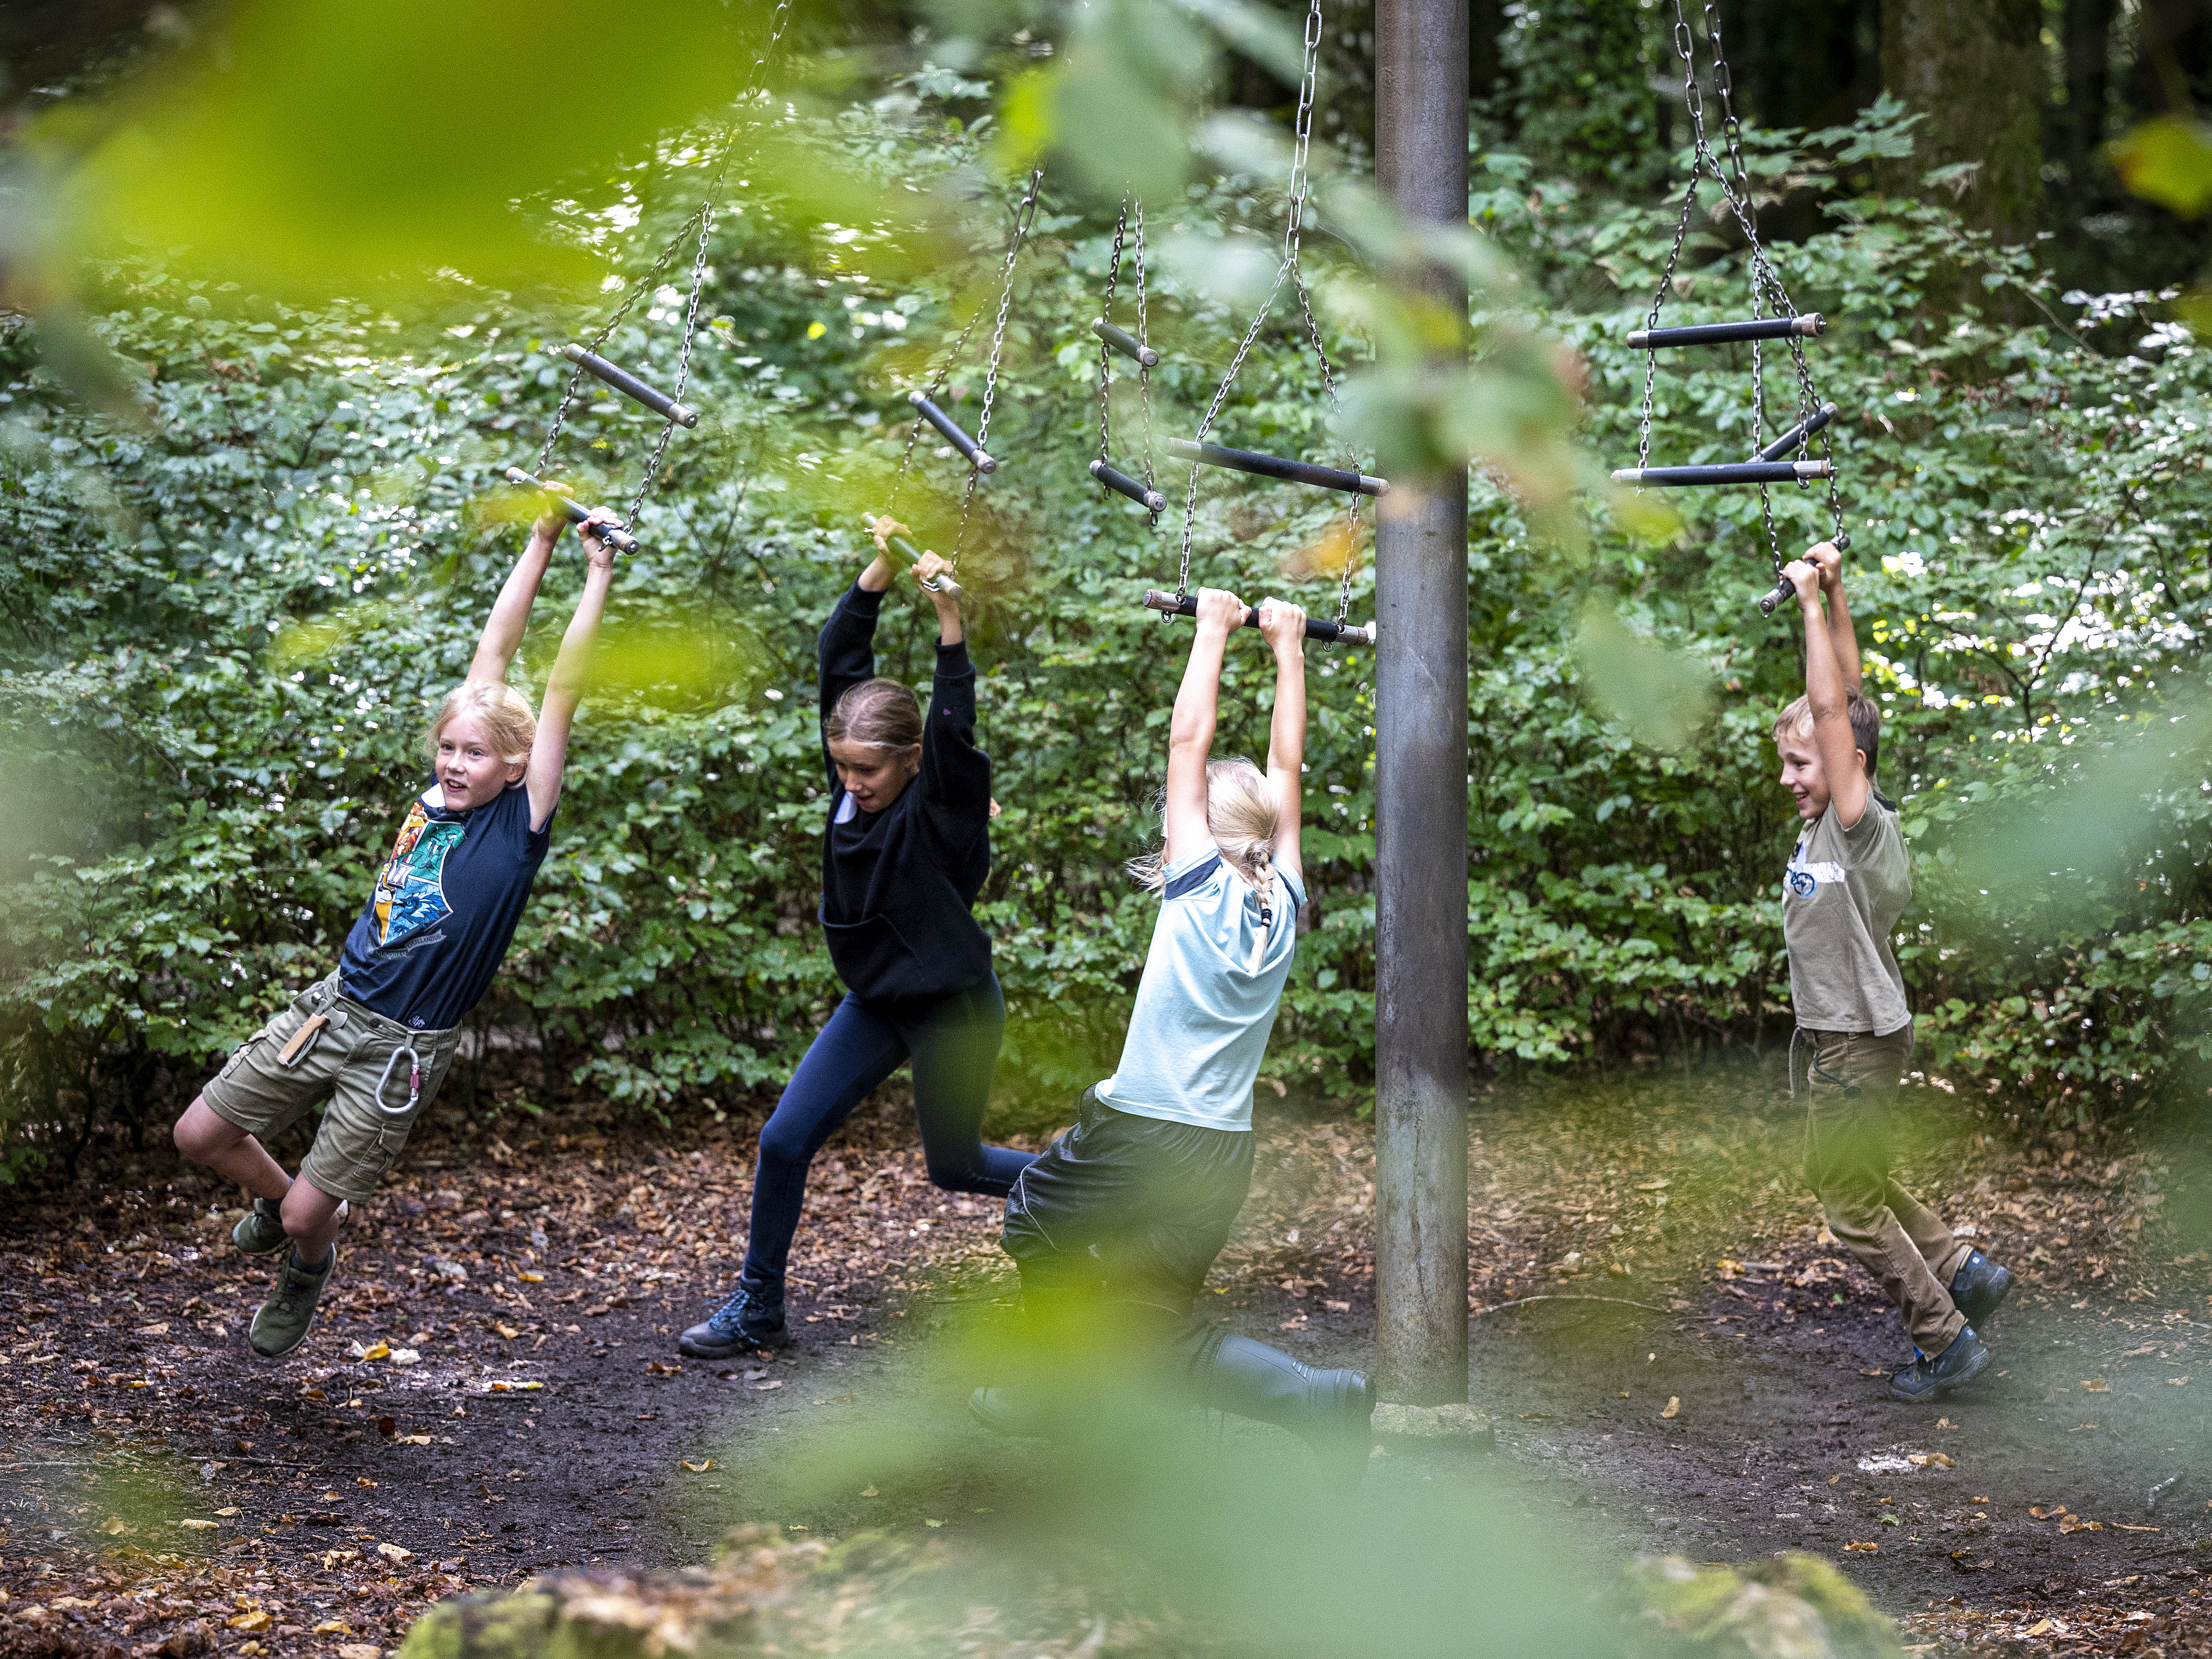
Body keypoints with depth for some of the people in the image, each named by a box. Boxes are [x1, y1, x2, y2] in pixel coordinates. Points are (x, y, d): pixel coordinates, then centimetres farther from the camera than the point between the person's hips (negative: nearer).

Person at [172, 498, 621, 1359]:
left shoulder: (519, 824, -12)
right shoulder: (441, 790, 0)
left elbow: (562, 692, -18)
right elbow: (495, 647, 1)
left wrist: (599, 573, -20)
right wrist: (541, 538, 3)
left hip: (403, 1047, -5)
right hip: (333, 1005, 5)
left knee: (307, 1219, -1)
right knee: (201, 1135, 6)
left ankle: (306, 1271, 35)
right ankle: (276, 1197, 36)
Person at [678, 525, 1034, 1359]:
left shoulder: (943, 804, -18)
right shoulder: (853, 779, -4)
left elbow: (955, 722, -36)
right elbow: (841, 659, -8)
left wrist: (949, 618, -45)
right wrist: (881, 569, -17)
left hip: (955, 1007, -6)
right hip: (876, 1003, 6)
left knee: (954, 1166, 9)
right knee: (785, 1139, -3)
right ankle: (758, 1307, 10)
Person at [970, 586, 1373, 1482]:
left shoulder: (1204, 887, -8)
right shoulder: (1283, 902, 4)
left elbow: (1189, 741, -6)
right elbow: (1287, 768, 13)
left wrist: (1214, 633, 0)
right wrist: (1287, 649, 18)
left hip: (1147, 1140, -6)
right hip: (1225, 1152, 6)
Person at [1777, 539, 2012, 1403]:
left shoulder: (1862, 826, -19)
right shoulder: (1825, 820, 3)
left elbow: (1833, 706, -27)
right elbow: (1846, 696, 6)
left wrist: (1813, 601, -24)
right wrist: (1833, 591, 0)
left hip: (1861, 1042, -9)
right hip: (1834, 1038, 9)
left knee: (1853, 1205, -1)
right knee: (1844, 1180, 20)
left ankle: (1948, 1341, 8)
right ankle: (1964, 1270, 26)